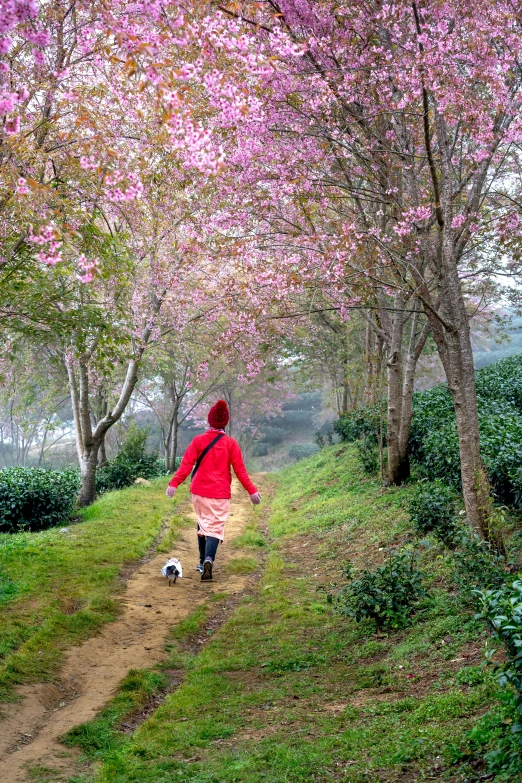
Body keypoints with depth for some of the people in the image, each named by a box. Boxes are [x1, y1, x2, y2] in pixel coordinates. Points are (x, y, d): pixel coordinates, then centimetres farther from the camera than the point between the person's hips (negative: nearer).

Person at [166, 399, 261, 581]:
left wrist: (174, 483, -9)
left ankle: (203, 561, 21)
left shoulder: (198, 440, 0)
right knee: (216, 527, -1)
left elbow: (186, 464, -7)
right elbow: (240, 470, -2)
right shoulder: (231, 443, -2)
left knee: (203, 523, 19)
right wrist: (251, 490, 2)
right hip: (221, 494, -2)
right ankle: (208, 559, -25)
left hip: (199, 491, 2)